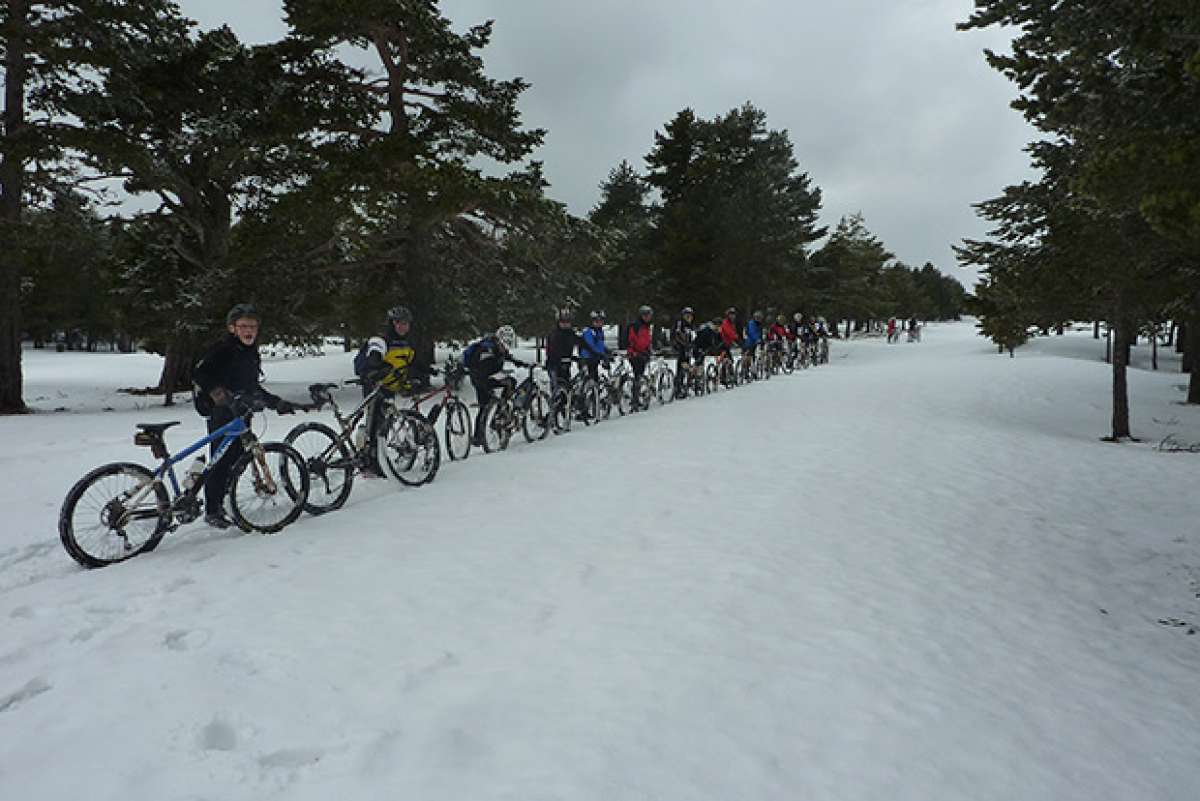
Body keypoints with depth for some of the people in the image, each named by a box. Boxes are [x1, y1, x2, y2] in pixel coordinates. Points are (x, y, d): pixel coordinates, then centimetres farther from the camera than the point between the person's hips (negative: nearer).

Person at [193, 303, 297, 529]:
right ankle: (211, 512, 7)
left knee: (236, 460, 10)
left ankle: (221, 504, 25)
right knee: (221, 462, -5)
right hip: (222, 416, -8)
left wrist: (277, 402, 20)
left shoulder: (252, 354, 16)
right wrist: (219, 394, -34)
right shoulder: (223, 350, -10)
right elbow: (198, 374, -21)